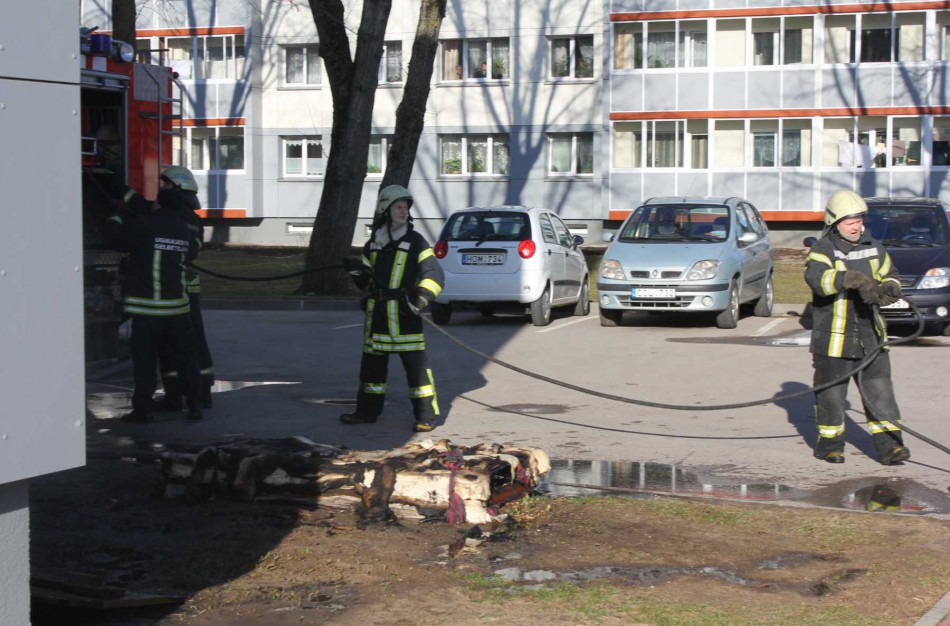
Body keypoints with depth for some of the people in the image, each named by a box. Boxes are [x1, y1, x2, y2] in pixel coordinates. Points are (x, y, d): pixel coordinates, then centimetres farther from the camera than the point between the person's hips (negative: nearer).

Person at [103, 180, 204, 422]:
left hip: (146, 306, -4)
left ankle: (142, 408, 2)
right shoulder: (184, 229, 7)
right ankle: (194, 405, 11)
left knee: (145, 359, 1)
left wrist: (121, 214, 16)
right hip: (177, 305, 4)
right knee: (185, 357, 10)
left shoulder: (144, 225, -8)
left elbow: (114, 236, -3)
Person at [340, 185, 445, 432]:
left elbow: (435, 274, -10)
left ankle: (426, 416, -3)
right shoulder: (373, 244, 11)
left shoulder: (415, 241, -3)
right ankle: (368, 410, 24)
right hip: (377, 314, 5)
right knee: (372, 363, 12)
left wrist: (420, 299, -23)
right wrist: (357, 271, -4)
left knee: (416, 365, -7)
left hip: (404, 314, -5)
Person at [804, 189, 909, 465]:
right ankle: (829, 443, 20)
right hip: (833, 336, -4)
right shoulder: (823, 250, -8)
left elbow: (889, 274, 22)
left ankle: (889, 444, 4)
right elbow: (816, 277, -28)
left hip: (869, 333, 4)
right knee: (832, 391, 6)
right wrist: (853, 279, -40)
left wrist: (889, 288, -3)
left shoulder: (873, 247, 10)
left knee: (879, 389, 1)